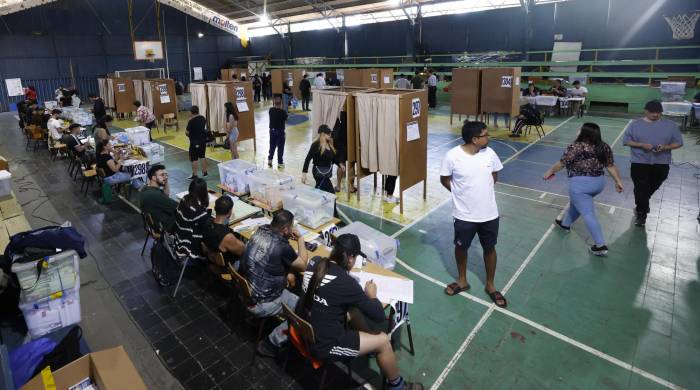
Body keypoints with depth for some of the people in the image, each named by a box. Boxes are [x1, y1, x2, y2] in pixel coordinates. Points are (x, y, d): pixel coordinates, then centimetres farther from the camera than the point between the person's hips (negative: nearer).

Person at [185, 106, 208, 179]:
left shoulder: (191, 121, -20)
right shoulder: (203, 118, 1)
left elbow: (187, 132, -14)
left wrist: (189, 135, 7)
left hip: (194, 142, -7)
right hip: (203, 140, 7)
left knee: (194, 159, 1)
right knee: (203, 156, 17)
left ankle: (194, 175, 6)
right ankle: (204, 172, 24)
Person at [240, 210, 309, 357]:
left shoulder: (261, 230, -6)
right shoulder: (282, 247, -27)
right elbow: (302, 266, -7)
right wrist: (300, 238, 0)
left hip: (244, 291, 8)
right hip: (260, 303, -8)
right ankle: (272, 342, 6)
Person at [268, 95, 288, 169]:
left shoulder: (271, 110, -6)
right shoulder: (283, 112, -18)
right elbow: (285, 121, -6)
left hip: (272, 130, 4)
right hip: (280, 131, -4)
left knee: (272, 146, 19)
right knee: (280, 147, 6)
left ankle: (269, 160, 23)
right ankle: (280, 163, 12)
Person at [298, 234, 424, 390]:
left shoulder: (315, 262, -8)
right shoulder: (347, 283, -28)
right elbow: (379, 316, -18)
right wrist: (372, 295, -1)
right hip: (322, 345, -7)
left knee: (353, 309, 22)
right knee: (383, 341, 6)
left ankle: (368, 345, 43)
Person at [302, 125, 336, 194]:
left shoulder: (330, 143, 6)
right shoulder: (316, 145, -16)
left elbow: (333, 157, 18)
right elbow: (308, 159, -14)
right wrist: (304, 173, -18)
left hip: (327, 172, 8)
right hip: (319, 173, -8)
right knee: (331, 193, -10)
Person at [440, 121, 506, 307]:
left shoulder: (490, 153, -7)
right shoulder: (453, 156, -18)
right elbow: (444, 180, -3)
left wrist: (482, 189, 2)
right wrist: (462, 193, 3)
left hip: (489, 213, 3)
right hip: (464, 215, -3)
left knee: (489, 248, 17)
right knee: (461, 247, 16)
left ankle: (490, 285, 39)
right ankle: (462, 281, 42)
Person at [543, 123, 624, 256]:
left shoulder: (576, 147, -15)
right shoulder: (604, 147, 3)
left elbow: (561, 163, -9)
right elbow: (611, 166, 6)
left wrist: (550, 171, 6)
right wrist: (618, 181, 13)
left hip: (580, 184, -8)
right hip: (599, 182, 8)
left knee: (588, 213, -4)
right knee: (577, 202, 29)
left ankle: (600, 245, -5)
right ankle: (565, 224, 47)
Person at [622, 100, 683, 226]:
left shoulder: (671, 126, -1)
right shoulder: (635, 124, -3)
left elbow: (678, 143, 2)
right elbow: (626, 141, -2)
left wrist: (665, 147, -18)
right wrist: (641, 145, -19)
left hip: (661, 164, 2)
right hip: (639, 162, -2)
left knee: (652, 187, 18)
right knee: (641, 188, -2)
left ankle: (641, 204, 45)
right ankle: (641, 213, 11)